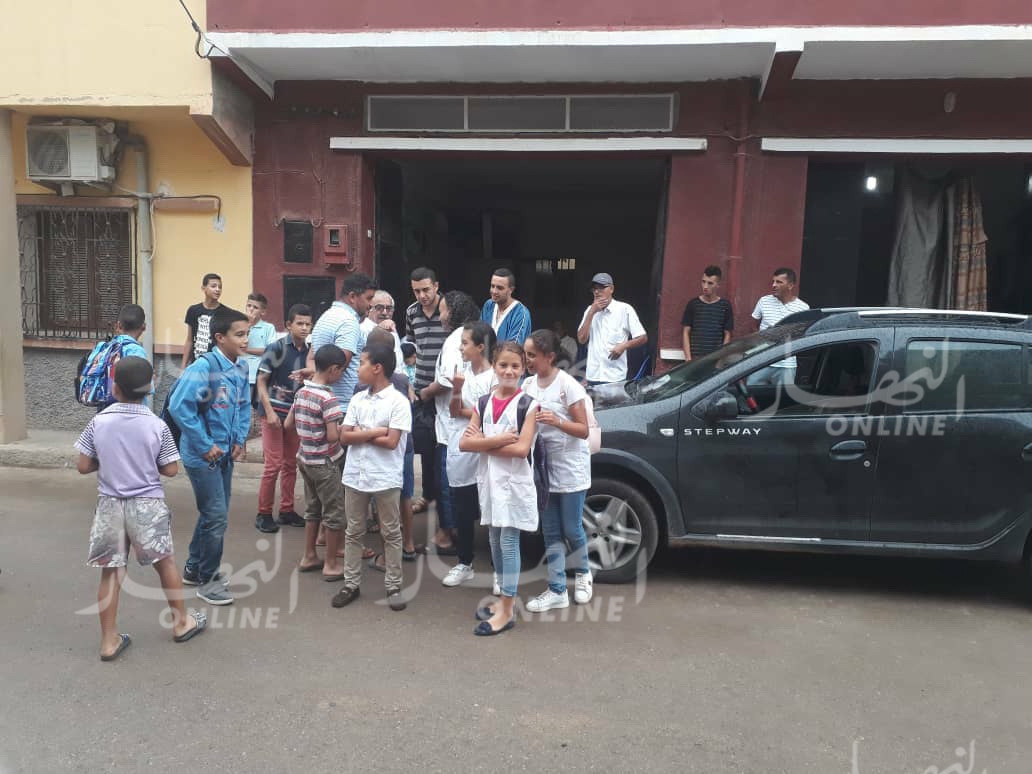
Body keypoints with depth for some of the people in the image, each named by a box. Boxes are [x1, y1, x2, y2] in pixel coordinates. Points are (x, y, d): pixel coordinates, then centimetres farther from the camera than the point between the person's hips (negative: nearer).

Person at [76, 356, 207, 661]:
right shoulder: (156, 425, -11)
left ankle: (109, 640, 17)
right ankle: (181, 623, 29)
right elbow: (171, 470, -7)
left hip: (110, 504, 2)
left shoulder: (98, 422, -6)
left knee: (111, 571, 10)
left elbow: (83, 467, -2)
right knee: (165, 562, 15)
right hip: (147, 505, -1)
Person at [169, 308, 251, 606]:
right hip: (202, 455, -8)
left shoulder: (242, 367, 2)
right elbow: (178, 406, -26)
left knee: (213, 513, 18)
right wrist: (205, 445, -20)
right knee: (216, 516, -2)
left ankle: (194, 568, 36)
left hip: (225, 453, 8)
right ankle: (207, 579, 15)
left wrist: (240, 439, 4)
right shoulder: (204, 367, -21)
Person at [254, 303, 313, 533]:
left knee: (291, 464, 11)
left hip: (295, 413, 5)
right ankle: (263, 513, 9)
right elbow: (261, 381, -8)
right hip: (274, 412, -5)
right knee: (274, 464, -3)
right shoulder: (276, 348, -10)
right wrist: (269, 412, -15)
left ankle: (287, 510, 23)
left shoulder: (308, 351, 3)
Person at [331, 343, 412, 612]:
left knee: (391, 533, 7)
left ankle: (393, 586, 17)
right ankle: (351, 584, 25)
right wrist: (375, 431, -13)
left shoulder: (398, 401, -10)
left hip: (385, 478, -5)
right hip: (355, 475, 5)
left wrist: (360, 433, -8)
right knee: (353, 532, 13)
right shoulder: (357, 399, 6)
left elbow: (391, 442, -17)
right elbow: (344, 436, 0)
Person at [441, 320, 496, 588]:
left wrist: (463, 411, -7)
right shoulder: (463, 372, 8)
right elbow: (453, 411, 4)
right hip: (459, 450, 7)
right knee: (461, 512, 15)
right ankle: (464, 564, 29)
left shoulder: (494, 377, -12)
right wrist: (456, 390, -13)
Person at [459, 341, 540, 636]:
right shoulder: (483, 403, 5)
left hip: (515, 482, -5)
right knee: (495, 542, 13)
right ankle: (505, 598, 28)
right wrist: (498, 440, -18)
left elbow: (521, 449, -18)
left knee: (509, 543, -3)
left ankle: (506, 612, 5)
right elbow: (464, 443, -4)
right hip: (488, 479, 5)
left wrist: (483, 442, -11)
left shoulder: (528, 404, -8)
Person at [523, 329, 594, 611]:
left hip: (570, 468, -5)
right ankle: (557, 591, 17)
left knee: (571, 529, 6)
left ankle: (583, 574, 33)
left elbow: (584, 430, -15)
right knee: (551, 533, 8)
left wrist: (556, 421, -31)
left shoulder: (568, 385, -16)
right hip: (543, 467, 5)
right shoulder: (528, 384, 1)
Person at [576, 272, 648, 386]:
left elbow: (643, 338, -1)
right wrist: (591, 313, -4)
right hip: (592, 376, 4)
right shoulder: (590, 310, 12)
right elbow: (582, 339, 1)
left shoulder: (625, 309, -2)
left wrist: (624, 346, -18)